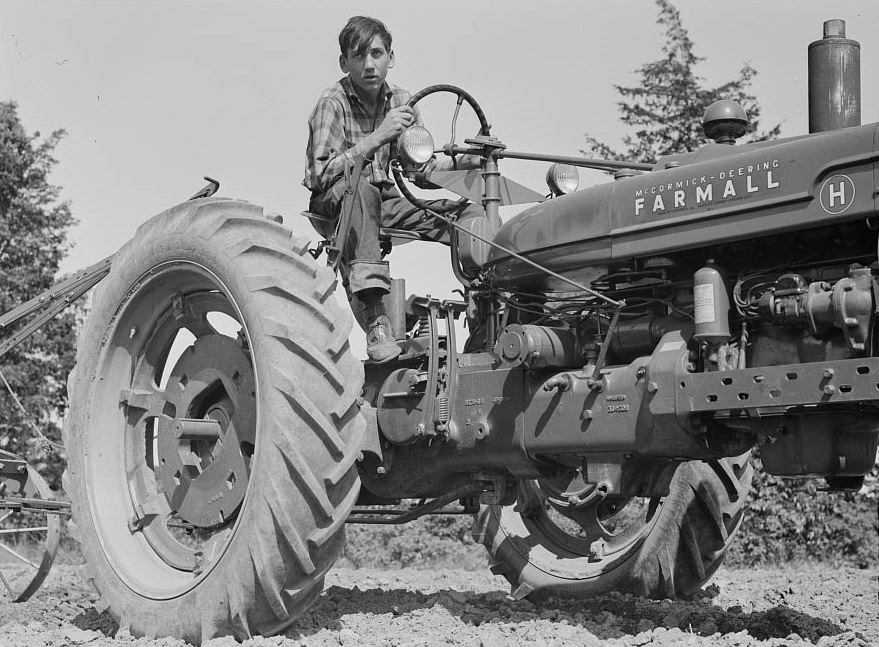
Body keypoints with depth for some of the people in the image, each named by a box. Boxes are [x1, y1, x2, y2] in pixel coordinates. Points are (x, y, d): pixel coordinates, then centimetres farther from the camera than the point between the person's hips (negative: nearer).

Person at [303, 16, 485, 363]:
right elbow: (321, 175, -27)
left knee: (472, 214, -12)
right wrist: (376, 138, -34)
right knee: (361, 187, -42)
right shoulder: (332, 104, -14)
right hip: (333, 202, -6)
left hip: (383, 203, 6)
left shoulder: (399, 101, 4)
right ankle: (374, 318, -48)